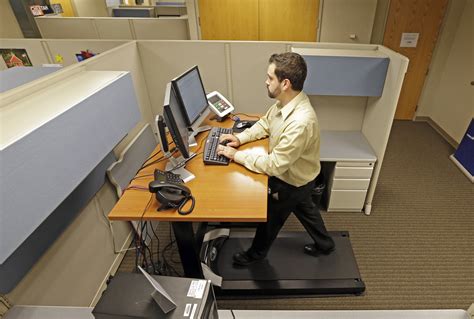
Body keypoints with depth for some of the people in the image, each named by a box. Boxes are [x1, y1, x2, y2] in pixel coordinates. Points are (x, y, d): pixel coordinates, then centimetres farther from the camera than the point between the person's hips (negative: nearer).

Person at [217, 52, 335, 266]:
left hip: (291, 182, -8)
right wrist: (240, 138, -8)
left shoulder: (300, 122, -40)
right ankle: (324, 243, 56)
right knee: (305, 209, 29)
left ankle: (256, 253, 47)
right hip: (295, 176, 8)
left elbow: (274, 165, -34)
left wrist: (236, 155, -26)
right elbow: (264, 123, 6)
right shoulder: (285, 101, -12)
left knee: (270, 218, 17)